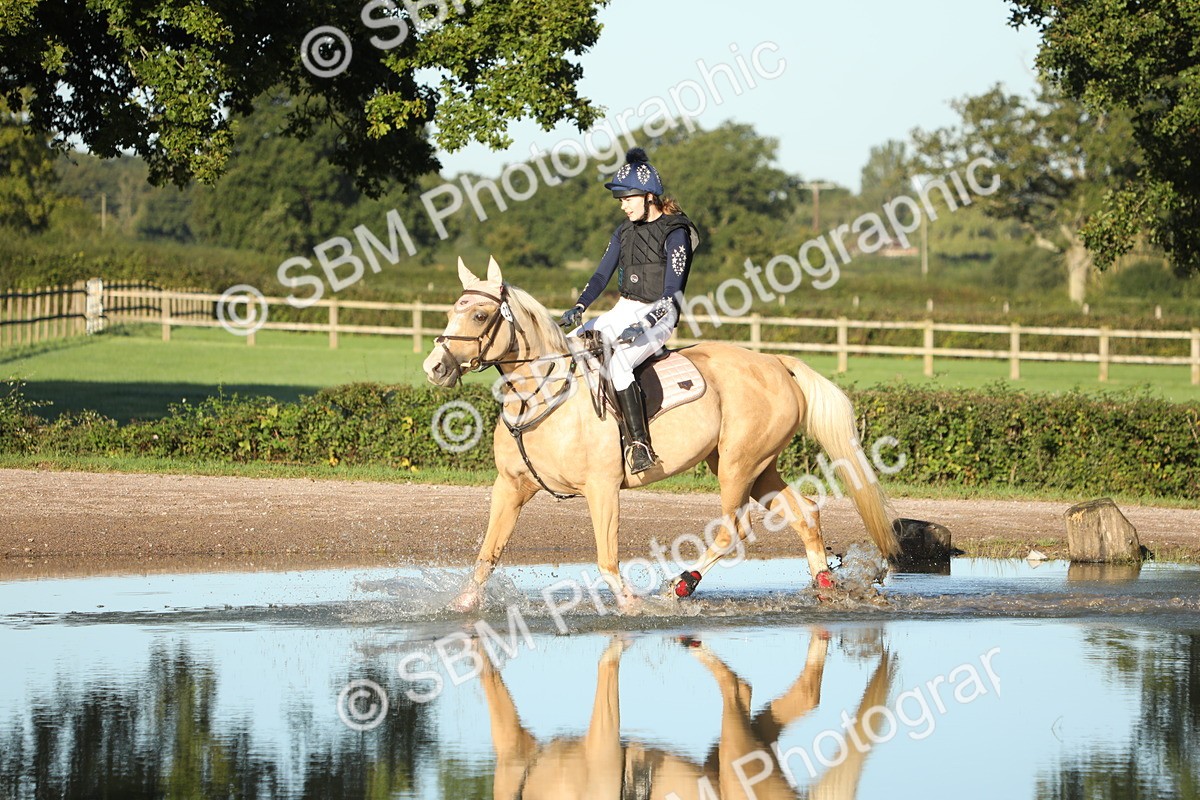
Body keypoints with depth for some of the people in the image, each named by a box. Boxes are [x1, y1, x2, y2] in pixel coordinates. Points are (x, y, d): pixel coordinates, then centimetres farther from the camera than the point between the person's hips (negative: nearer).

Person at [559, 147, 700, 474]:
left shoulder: (674, 233, -12)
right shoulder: (625, 231, 11)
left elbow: (671, 293, -17)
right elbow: (602, 274, 9)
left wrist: (643, 326, -28)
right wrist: (579, 308, -9)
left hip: (658, 316, -8)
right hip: (624, 311, 8)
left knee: (618, 363, -33)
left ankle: (639, 445, -35)